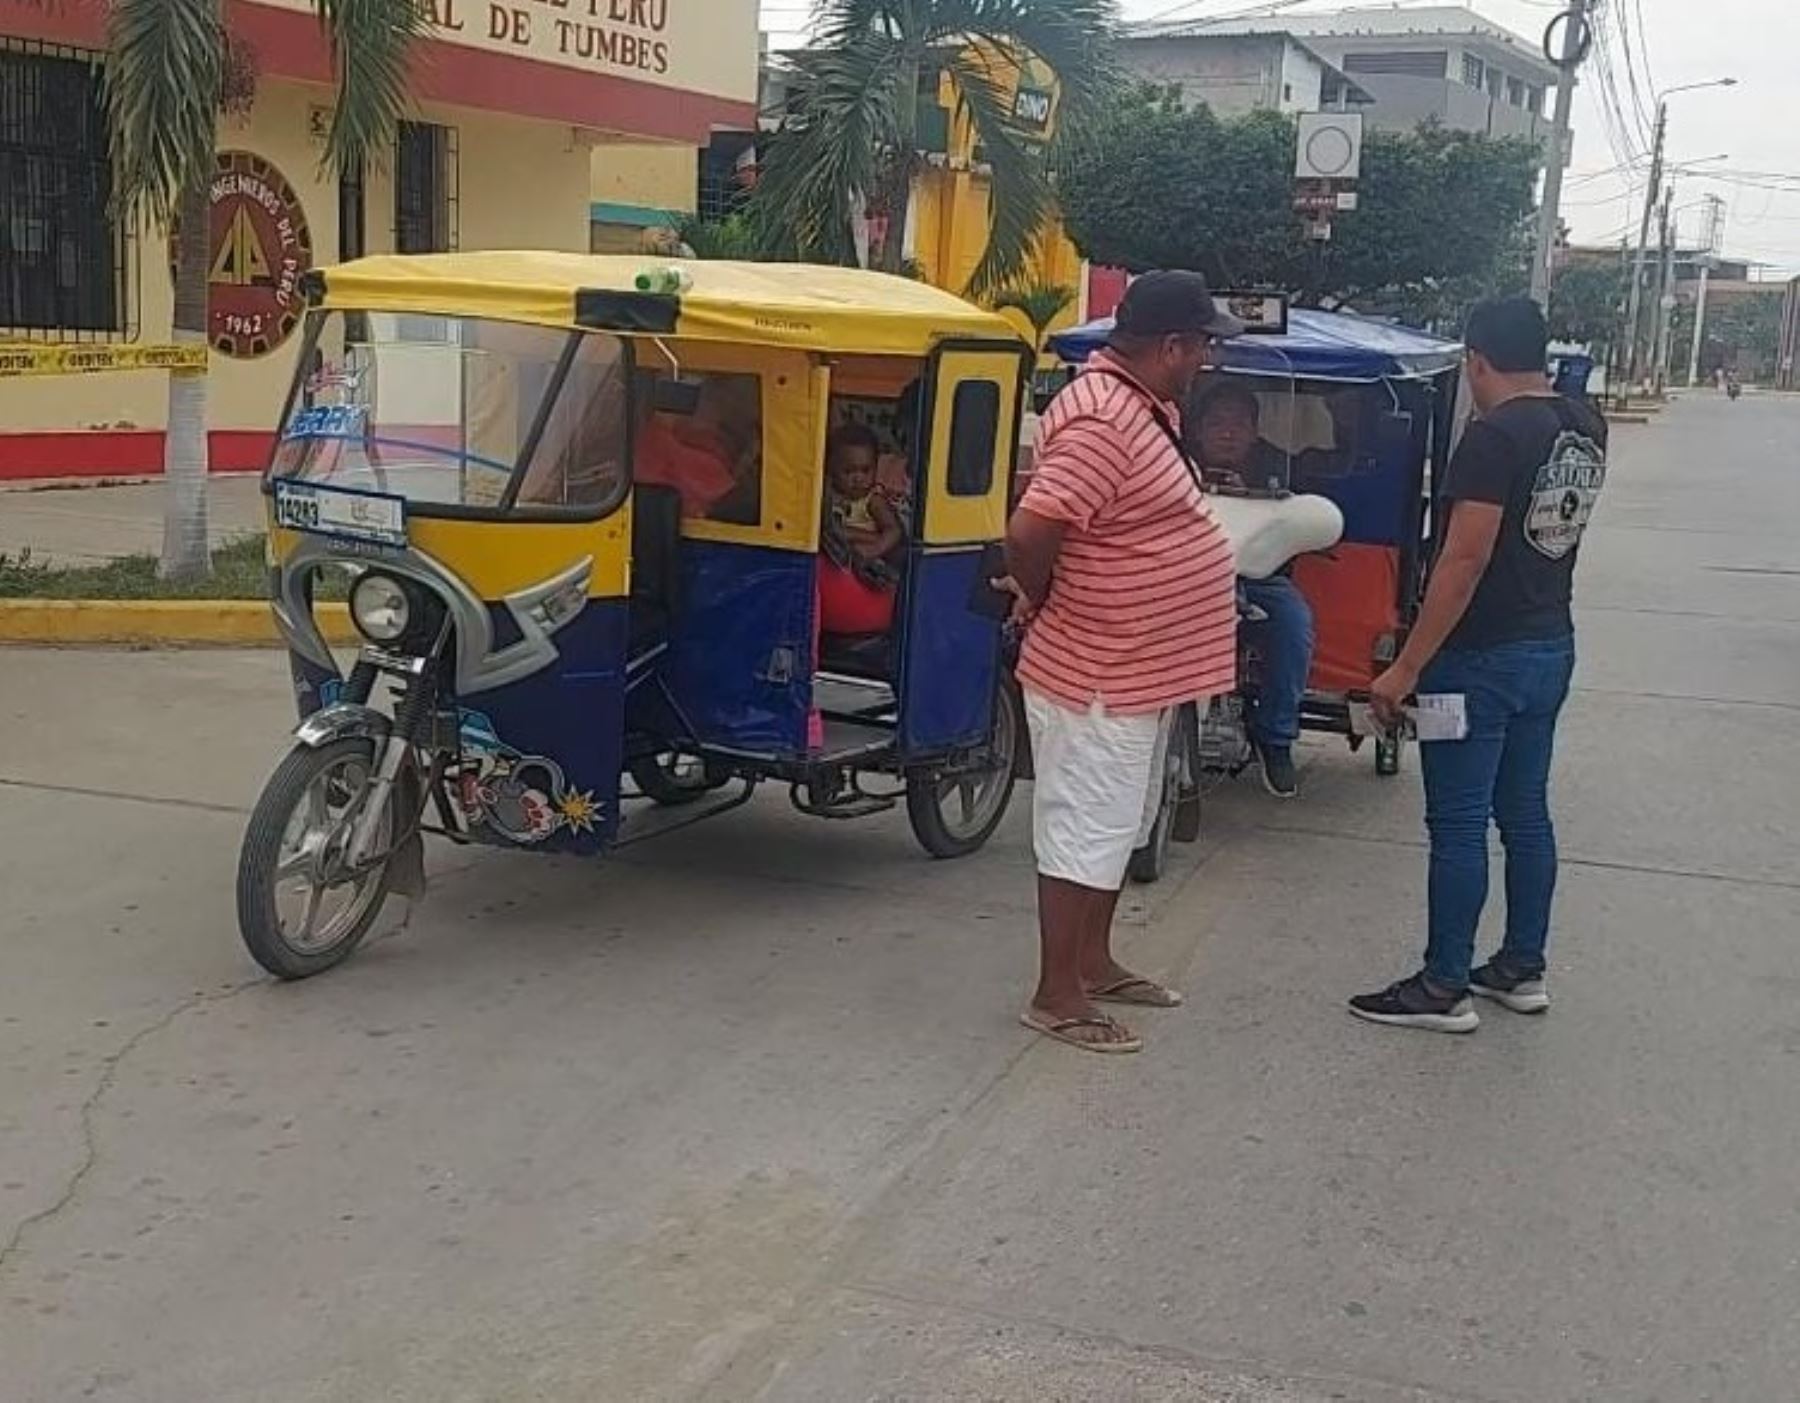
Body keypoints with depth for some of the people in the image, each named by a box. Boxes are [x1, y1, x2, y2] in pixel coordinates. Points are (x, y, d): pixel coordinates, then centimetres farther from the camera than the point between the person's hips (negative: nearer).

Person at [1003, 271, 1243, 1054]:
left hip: (1140, 671, 10)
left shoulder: (1145, 404, 8)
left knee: (1119, 828, 20)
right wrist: (1041, 603, -12)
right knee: (1082, 835, 0)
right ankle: (1055, 997, 11)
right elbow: (1028, 533, -32)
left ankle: (1093, 963, 34)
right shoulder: (1101, 422, -24)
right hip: (1098, 680, -10)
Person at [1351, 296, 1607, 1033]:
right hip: (1551, 648, 8)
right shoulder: (1586, 428, 5)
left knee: (1457, 824, -1)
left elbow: (1463, 563, -23)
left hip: (1481, 659, -8)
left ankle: (1444, 988, 6)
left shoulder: (1495, 437, -20)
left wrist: (1405, 669, -20)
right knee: (1526, 814, 16)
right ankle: (1522, 969, 25)